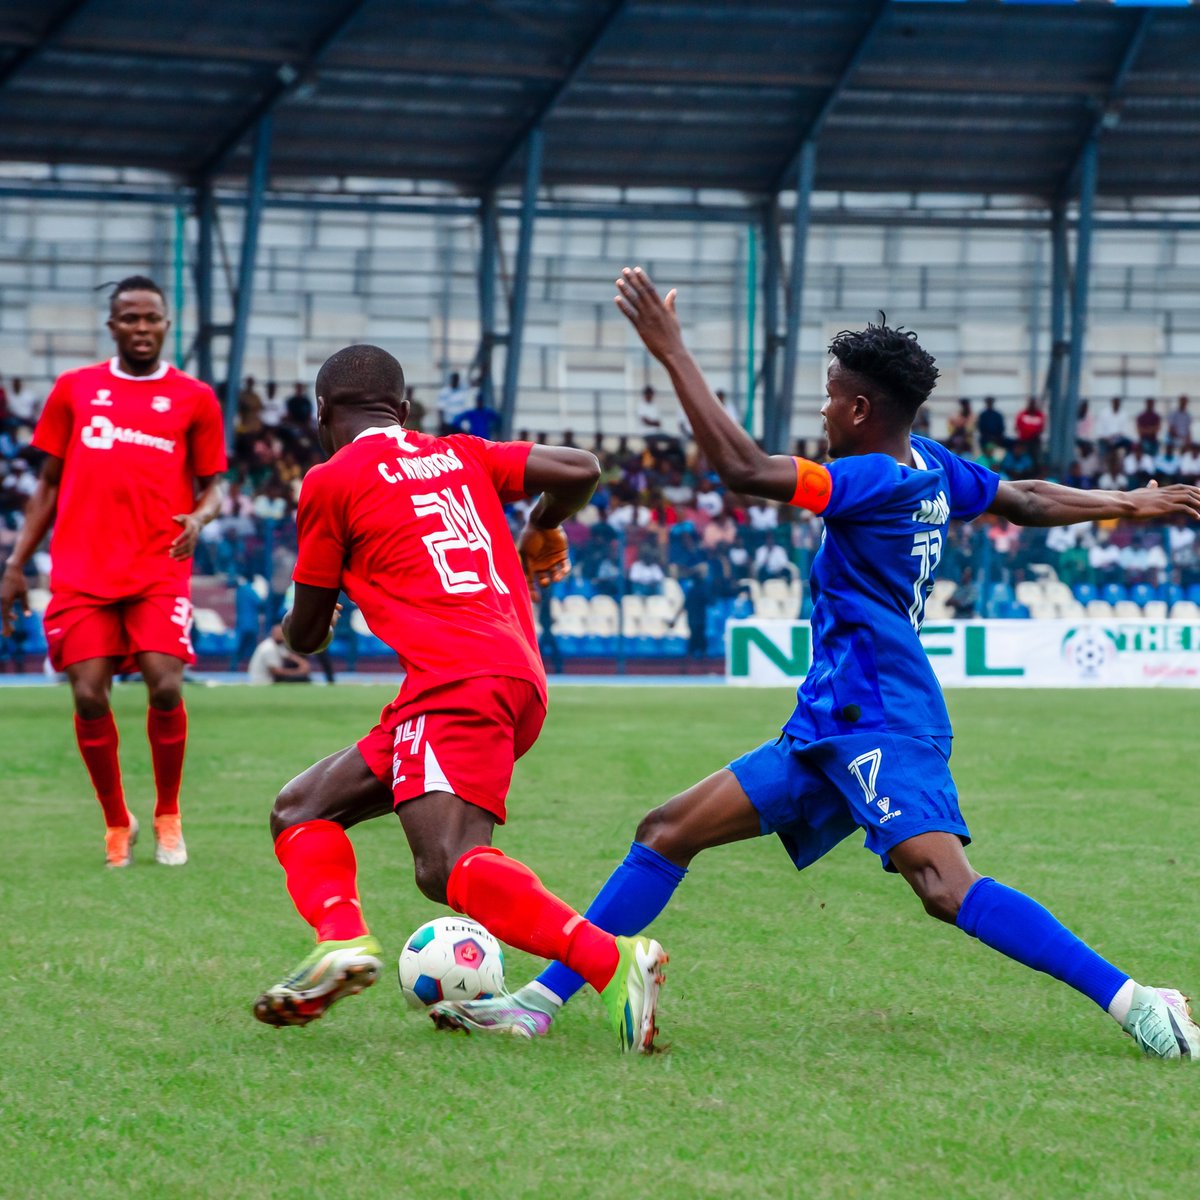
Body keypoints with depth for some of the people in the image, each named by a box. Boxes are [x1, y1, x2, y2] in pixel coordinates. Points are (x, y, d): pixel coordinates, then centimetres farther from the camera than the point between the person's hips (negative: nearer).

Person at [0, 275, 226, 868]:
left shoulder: (194, 398, 8)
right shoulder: (74, 389, 11)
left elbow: (211, 486, 11)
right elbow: (49, 484, 16)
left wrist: (199, 518, -12)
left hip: (159, 569, -1)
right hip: (82, 570, 1)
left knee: (165, 688, -15)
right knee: (89, 698, -7)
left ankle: (167, 815, 9)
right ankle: (116, 821, 14)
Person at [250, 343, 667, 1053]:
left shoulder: (331, 482, 6)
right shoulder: (459, 455, 22)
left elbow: (307, 634, 12)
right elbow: (581, 472, 12)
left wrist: (291, 631, 38)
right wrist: (543, 529, 34)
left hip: (456, 681, -8)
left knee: (450, 867, -26)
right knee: (301, 810, 14)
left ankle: (612, 962, -37)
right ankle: (342, 940, -11)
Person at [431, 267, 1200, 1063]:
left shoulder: (879, 480, -16)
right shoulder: (932, 467, 11)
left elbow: (744, 468, -26)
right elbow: (1027, 501, 26)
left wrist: (671, 351, -22)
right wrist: (1128, 504, 43)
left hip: (879, 722, -10)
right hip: (829, 729, 10)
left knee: (945, 885, -26)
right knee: (668, 833, 8)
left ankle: (1134, 1002, -22)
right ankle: (541, 1002, 11)